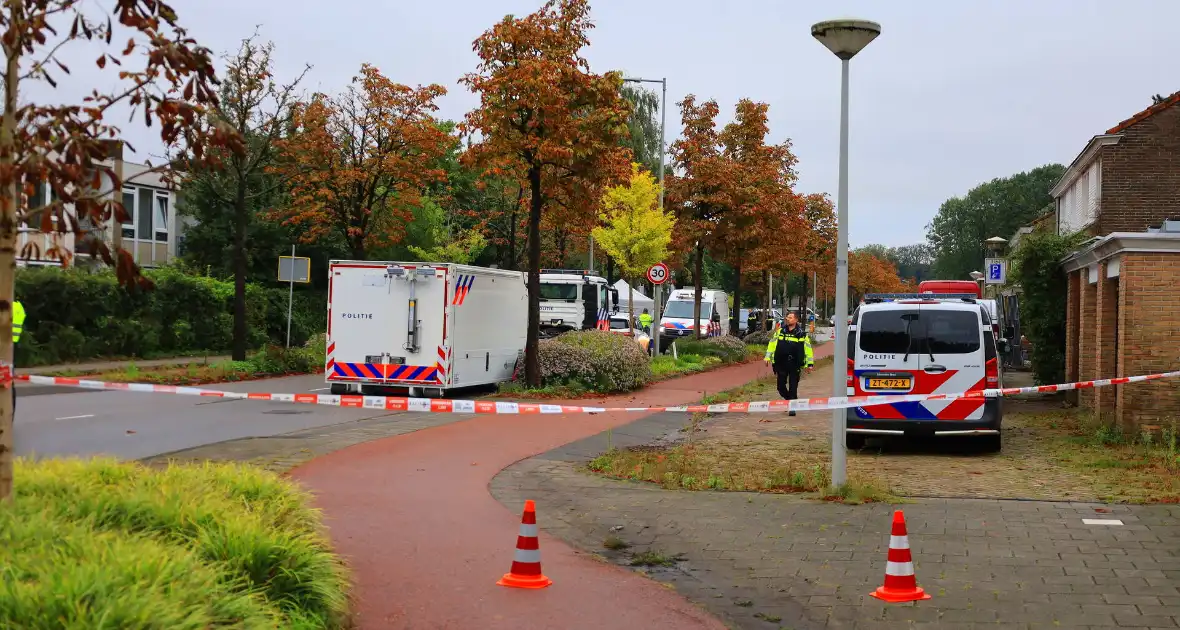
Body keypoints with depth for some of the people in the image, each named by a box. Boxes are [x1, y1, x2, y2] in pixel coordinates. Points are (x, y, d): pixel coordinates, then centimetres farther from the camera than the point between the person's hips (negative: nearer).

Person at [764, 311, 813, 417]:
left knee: (793, 387, -2)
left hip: (794, 365, -2)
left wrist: (810, 363, 4)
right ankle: (789, 399, 30)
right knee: (781, 386, 5)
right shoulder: (780, 331, 7)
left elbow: (808, 348, 6)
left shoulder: (802, 334, 2)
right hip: (781, 364, 2)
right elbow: (772, 344, 10)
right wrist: (768, 357, 2)